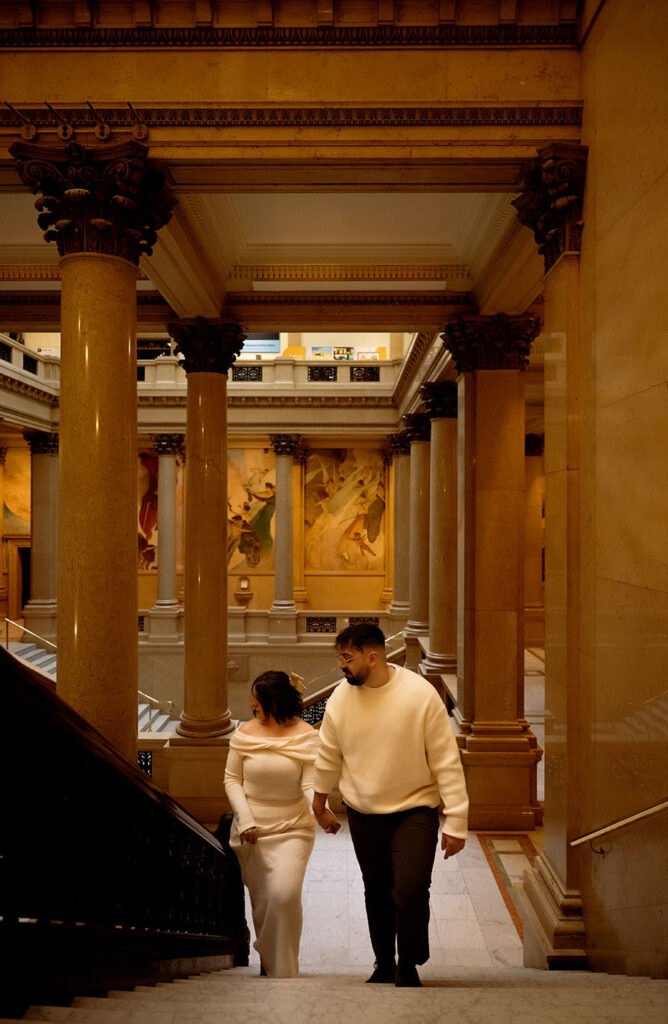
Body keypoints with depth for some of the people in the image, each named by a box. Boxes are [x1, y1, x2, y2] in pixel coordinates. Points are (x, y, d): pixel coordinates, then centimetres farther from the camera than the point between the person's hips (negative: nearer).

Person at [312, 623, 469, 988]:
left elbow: (446, 762, -14)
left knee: (410, 890, -15)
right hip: (363, 813, 4)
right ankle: (384, 965, 37)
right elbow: (328, 757, 8)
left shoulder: (421, 694, -19)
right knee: (377, 893, 14)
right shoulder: (341, 697, -8)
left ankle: (408, 968, 11)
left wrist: (456, 822, -14)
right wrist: (319, 803, 18)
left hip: (415, 809, -3)